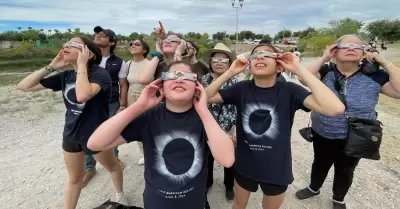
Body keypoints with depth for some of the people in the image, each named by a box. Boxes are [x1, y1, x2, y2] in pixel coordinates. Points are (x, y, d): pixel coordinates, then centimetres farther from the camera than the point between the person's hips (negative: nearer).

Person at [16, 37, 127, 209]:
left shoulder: (99, 74, -20)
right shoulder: (65, 76, -3)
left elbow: (82, 95, -41)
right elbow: (23, 86, -2)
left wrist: (81, 64, -29)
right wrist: (52, 66, -9)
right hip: (71, 134, 5)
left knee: (111, 166, 23)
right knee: (74, 178, 24)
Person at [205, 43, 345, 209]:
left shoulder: (289, 90, -16)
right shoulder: (242, 88, -10)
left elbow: (336, 108, -30)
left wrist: (299, 69, -29)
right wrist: (230, 72, -22)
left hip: (277, 169, -1)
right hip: (244, 165, 2)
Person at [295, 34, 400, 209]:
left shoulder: (374, 75, -9)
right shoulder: (326, 71, -10)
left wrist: (385, 63, -17)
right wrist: (324, 58, -22)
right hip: (322, 135, 0)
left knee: (345, 170, 22)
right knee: (320, 164, 23)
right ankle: (314, 188, 50)